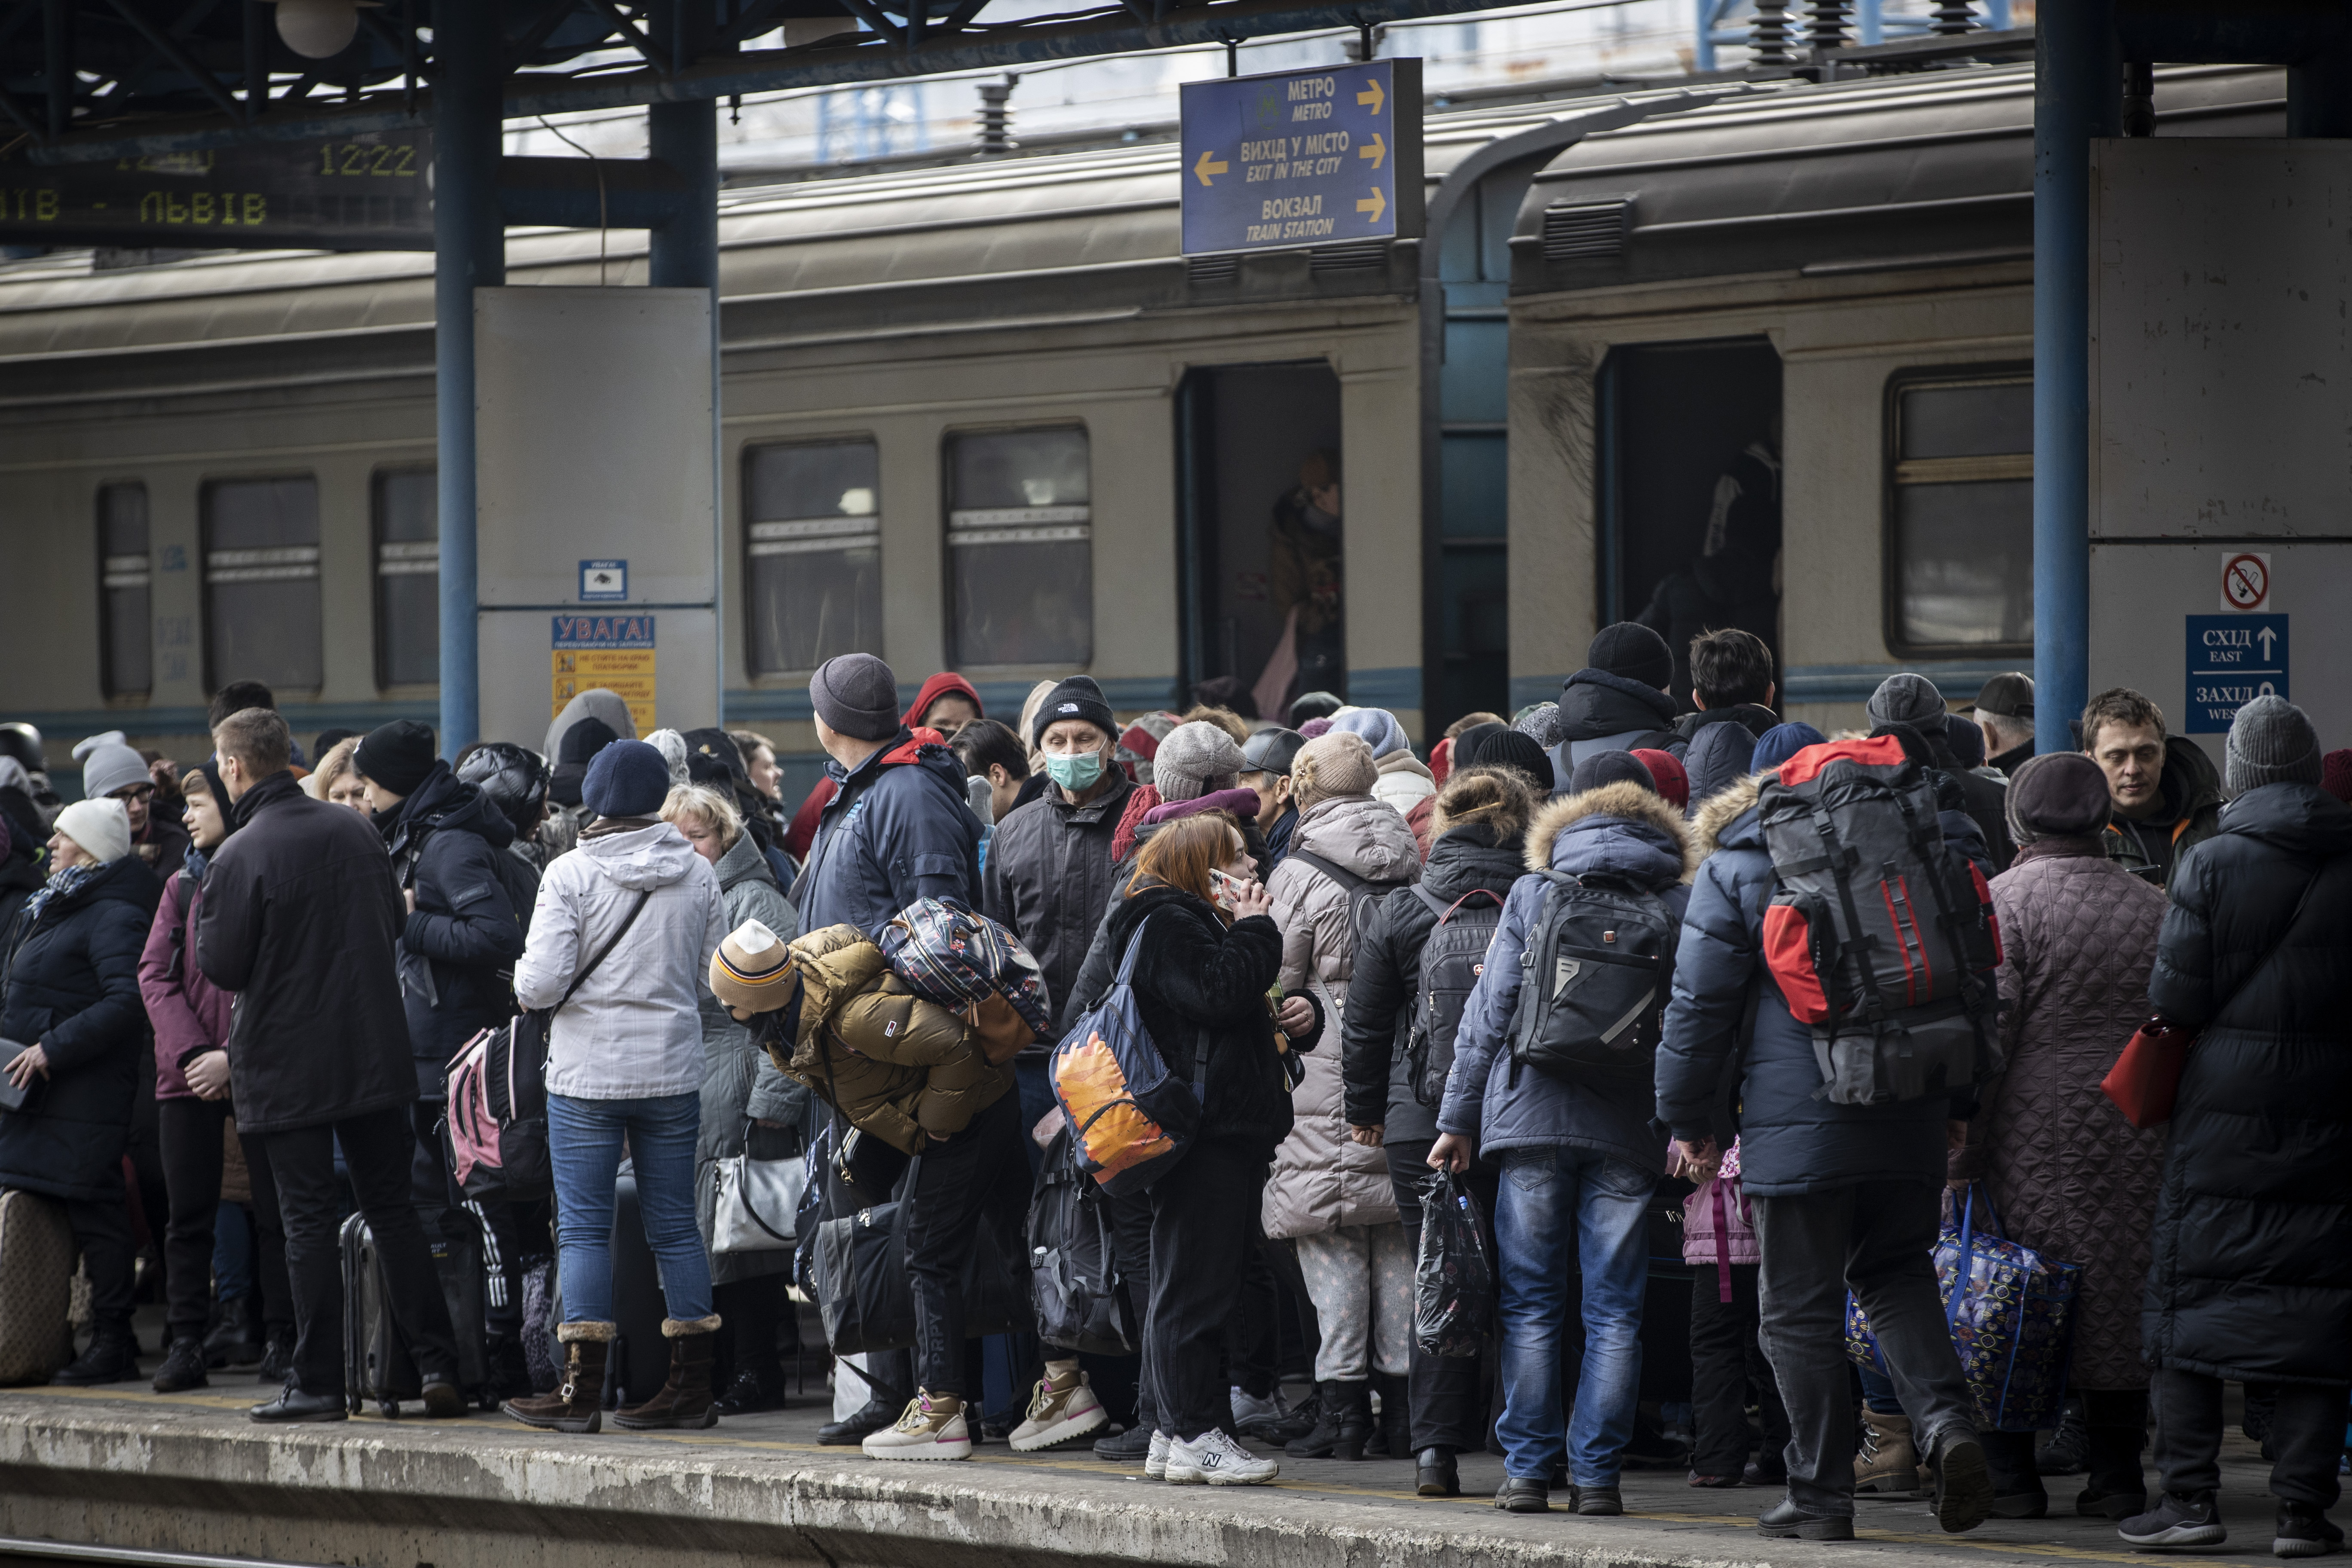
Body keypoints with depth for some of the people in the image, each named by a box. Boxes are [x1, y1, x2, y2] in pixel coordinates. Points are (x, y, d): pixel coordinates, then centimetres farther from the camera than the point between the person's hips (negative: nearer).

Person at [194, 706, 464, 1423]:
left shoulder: (240, 858, -15)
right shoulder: (354, 831, 4)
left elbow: (220, 967, -11)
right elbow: (396, 924, 13)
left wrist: (206, 909, 4)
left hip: (288, 1068, -5)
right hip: (375, 1054, 5)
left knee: (308, 1221, 1)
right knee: (393, 1208, 11)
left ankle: (318, 1383, 3)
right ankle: (437, 1366, 7)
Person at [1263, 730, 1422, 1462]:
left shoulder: (1301, 875, -10)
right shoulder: (1413, 866, 5)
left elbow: (1276, 983, -7)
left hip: (1327, 1080, -5)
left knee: (1332, 1243, -1)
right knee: (1399, 1239, 9)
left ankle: (1344, 1405, -4)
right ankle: (1401, 1403, 10)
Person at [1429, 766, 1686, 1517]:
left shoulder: (1532, 893, 5)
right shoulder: (1679, 905, 5)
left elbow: (1489, 1010, 4)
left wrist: (1459, 1117, 8)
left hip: (1534, 1116, 0)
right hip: (1630, 1126, 0)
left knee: (1531, 1304, 5)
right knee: (1614, 1308, 4)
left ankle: (1527, 1469, 2)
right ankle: (1596, 1475, 1)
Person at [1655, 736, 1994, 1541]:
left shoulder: (1735, 868, 0)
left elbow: (1700, 1003, -2)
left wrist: (1690, 1120, 8)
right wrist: (1958, 1103, 25)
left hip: (1797, 1126, -4)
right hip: (1910, 1120, 4)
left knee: (1800, 1307, 3)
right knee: (1897, 1275, 18)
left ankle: (1822, 1492, 5)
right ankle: (1946, 1416, -7)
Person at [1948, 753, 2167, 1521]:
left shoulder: (2006, 898, -6)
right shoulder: (2153, 908, 10)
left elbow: (1987, 1025, -12)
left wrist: (1960, 1140, -10)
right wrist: (2167, 1119, 19)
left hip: (2035, 1126, -4)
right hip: (2139, 1137, 4)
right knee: (2122, 1292, 8)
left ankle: (2009, 1471, 0)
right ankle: (2117, 1471, 9)